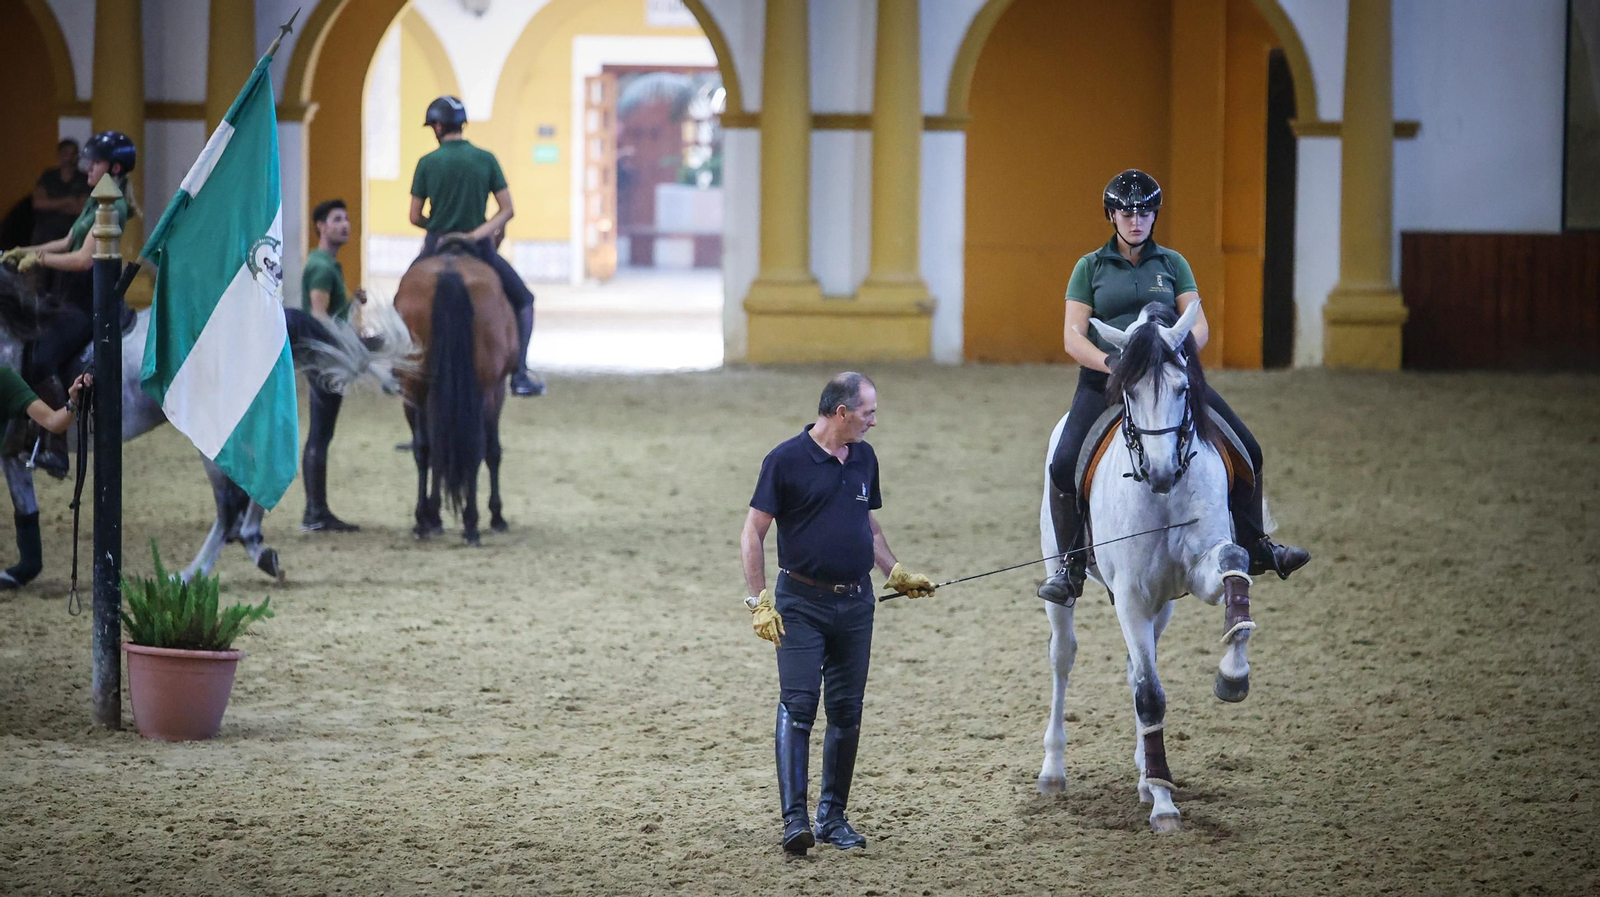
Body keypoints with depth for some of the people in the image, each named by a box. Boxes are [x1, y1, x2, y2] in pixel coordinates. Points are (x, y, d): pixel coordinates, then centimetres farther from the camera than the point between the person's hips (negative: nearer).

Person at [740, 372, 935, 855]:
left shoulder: (863, 459, 9)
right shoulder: (786, 460, -9)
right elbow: (753, 533, -8)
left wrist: (898, 574, 14)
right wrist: (759, 601, -13)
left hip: (855, 603, 6)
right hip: (802, 603, -6)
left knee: (847, 712, 7)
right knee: (797, 706, -11)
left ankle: (834, 816, 16)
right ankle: (795, 819, -14)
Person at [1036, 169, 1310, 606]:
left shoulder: (1172, 264, 11)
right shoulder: (1090, 267, 5)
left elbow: (1198, 324, 3)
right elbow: (1073, 337, -2)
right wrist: (1110, 362, -21)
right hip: (1105, 379, -2)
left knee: (1247, 450, -5)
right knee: (1064, 464, -24)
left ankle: (1254, 546, 12)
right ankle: (1072, 565, -10)